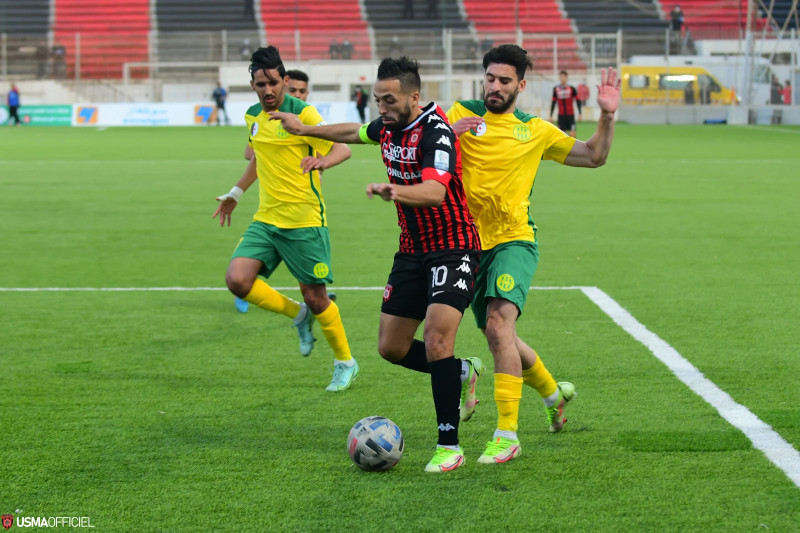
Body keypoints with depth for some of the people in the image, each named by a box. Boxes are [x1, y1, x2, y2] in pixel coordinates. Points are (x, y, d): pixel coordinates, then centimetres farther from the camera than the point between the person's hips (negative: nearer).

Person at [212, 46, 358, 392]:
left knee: (315, 298, -2)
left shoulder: (303, 113, -10)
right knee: (237, 280, -13)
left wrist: (321, 160, -38)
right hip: (266, 220, 6)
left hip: (304, 220, -6)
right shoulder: (253, 117, 10)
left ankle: (345, 363, 22)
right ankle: (298, 315, 11)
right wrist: (236, 193, 30)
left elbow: (342, 148, -17)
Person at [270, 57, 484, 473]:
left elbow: (434, 191, -38)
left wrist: (395, 191, -56)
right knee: (391, 347, 7)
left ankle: (449, 446, -14)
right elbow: (354, 133, 28)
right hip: (412, 248, 8)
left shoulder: (435, 131, -21)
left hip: (453, 247, -8)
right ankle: (462, 374, 34)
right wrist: (305, 129, 35)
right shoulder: (387, 127, 3)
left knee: (437, 336, -23)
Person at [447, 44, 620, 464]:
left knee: (499, 325, -25)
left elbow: (593, 156, 18)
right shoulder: (462, 114, 6)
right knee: (499, 336, 15)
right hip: (470, 243, 3)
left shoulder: (535, 130, 9)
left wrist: (607, 117, 3)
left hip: (513, 240, -3)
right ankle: (553, 391, 44)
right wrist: (448, 132, -20)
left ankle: (507, 434, -25)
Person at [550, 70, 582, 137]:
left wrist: (580, 114, -2)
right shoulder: (556, 89, 6)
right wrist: (551, 115, 11)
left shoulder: (572, 89, -1)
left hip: (570, 115, -2)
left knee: (572, 134, -9)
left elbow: (578, 101, 3)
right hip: (561, 116, 2)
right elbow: (553, 103, 13)